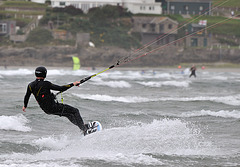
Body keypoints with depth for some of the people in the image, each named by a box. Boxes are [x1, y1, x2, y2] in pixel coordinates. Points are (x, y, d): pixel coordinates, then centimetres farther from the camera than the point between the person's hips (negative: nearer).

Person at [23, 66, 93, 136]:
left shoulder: (30, 85, -2)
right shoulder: (45, 84, -21)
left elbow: (26, 97, 11)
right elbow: (61, 88, -19)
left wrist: (25, 105, 32)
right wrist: (73, 84, -8)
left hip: (45, 109, 8)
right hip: (53, 107, -8)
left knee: (68, 113, 27)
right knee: (75, 111, 0)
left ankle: (82, 125, 35)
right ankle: (85, 130, -7)